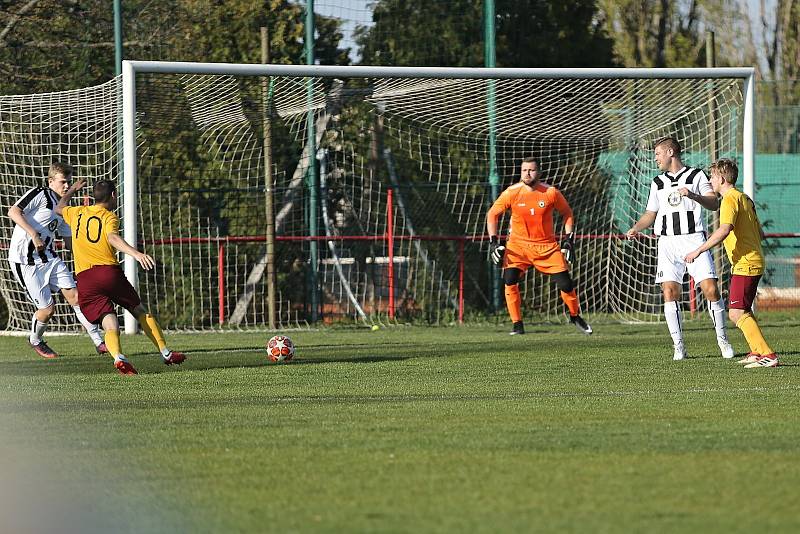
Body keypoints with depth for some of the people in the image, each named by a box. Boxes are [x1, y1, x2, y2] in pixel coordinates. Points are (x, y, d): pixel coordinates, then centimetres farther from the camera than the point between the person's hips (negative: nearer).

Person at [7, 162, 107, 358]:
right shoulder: (39, 194, -9)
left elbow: (69, 241, 23)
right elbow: (14, 212, -22)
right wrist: (34, 235, -29)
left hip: (49, 259, 7)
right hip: (25, 261, -7)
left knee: (74, 296, -6)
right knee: (47, 308, -7)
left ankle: (99, 342, -4)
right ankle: (35, 340, 24)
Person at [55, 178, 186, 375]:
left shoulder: (77, 214, 17)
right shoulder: (109, 217, 3)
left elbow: (59, 208, 41)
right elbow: (113, 238, -19)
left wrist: (72, 190, 57)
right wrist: (136, 254, -32)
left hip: (84, 279, 3)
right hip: (109, 271, -3)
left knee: (110, 324, -8)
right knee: (140, 311, 17)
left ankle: (118, 357, -37)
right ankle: (166, 353, 18)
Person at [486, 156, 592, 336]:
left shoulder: (551, 193, -9)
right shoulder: (512, 193, -11)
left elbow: (567, 213, 7)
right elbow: (492, 214, 0)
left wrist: (569, 239, 1)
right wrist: (493, 242, -8)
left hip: (547, 245, 0)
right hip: (518, 245, 0)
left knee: (565, 283, -2)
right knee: (510, 279, -21)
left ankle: (575, 317, 27)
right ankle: (517, 325, -10)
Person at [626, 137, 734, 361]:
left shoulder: (696, 175, 6)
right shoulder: (658, 183, 19)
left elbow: (714, 204, -4)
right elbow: (650, 214, 24)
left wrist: (692, 195, -21)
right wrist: (636, 228, 5)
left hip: (694, 239, -3)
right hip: (668, 242, 3)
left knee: (711, 289, -12)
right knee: (670, 292, -10)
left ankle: (722, 340, 3)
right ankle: (678, 346, -5)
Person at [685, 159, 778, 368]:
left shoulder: (730, 199, -13)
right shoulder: (744, 198, 18)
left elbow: (724, 230, -29)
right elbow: (760, 233, 22)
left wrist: (699, 250, -28)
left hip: (745, 264, -11)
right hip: (755, 260, 11)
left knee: (737, 313, -15)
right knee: (744, 310, 24)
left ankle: (767, 355, -22)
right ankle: (757, 351, 33)